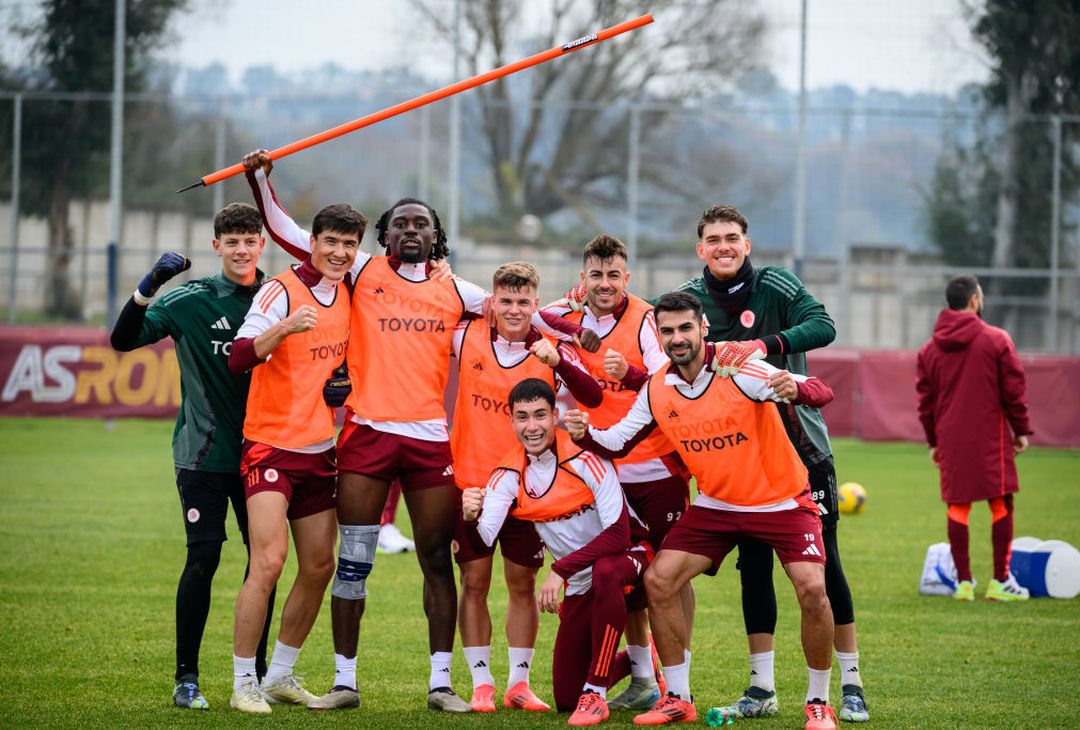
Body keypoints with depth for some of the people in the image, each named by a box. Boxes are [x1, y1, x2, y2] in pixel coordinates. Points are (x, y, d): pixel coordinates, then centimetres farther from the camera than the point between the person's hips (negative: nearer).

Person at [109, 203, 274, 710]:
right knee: (203, 557, -10)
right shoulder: (189, 300, -3)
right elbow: (124, 340, -10)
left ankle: (256, 671, 17)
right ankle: (186, 677, -1)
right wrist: (149, 287, -23)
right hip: (203, 453, -3)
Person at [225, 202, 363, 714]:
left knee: (319, 568, 8)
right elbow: (238, 359, -24)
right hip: (272, 446, -7)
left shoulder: (349, 295, 9)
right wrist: (285, 328, -38)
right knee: (269, 562, -17)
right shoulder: (280, 291, -12)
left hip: (320, 450, 7)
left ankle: (280, 675, 21)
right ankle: (243, 683, -9)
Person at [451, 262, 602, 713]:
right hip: (471, 483, 1)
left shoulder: (553, 352, -7)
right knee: (474, 583, 2)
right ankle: (481, 683, 9)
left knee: (522, 586, 6)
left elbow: (592, 397, -21)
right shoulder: (467, 337, -3)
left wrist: (556, 362, -35)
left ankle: (518, 683, 15)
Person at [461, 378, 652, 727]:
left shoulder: (584, 457, -22)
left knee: (605, 571, -43)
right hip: (580, 584, 5)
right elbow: (484, 539, -18)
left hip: (628, 558, -5)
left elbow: (618, 534, -27)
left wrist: (560, 570, -31)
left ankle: (595, 693, -29)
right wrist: (472, 517, -40)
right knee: (566, 699, 3)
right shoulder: (510, 472, -7)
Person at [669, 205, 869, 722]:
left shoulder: (776, 286, -9)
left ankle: (851, 684, 4)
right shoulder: (689, 299, 0)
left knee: (822, 560, -3)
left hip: (800, 445, -3)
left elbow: (822, 326, -23)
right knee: (753, 564, 4)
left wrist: (764, 345, -38)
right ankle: (761, 688, 11)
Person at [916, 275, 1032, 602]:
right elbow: (1014, 391, -4)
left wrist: (933, 440, 18)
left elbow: (925, 400, 11)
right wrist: (1021, 430, 5)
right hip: (990, 437, -4)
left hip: (951, 440, 4)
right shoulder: (996, 340, -5)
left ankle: (963, 581, 5)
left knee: (957, 507, 7)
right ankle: (1000, 581, 1)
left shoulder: (930, 349, 7)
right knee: (1001, 504, 3)